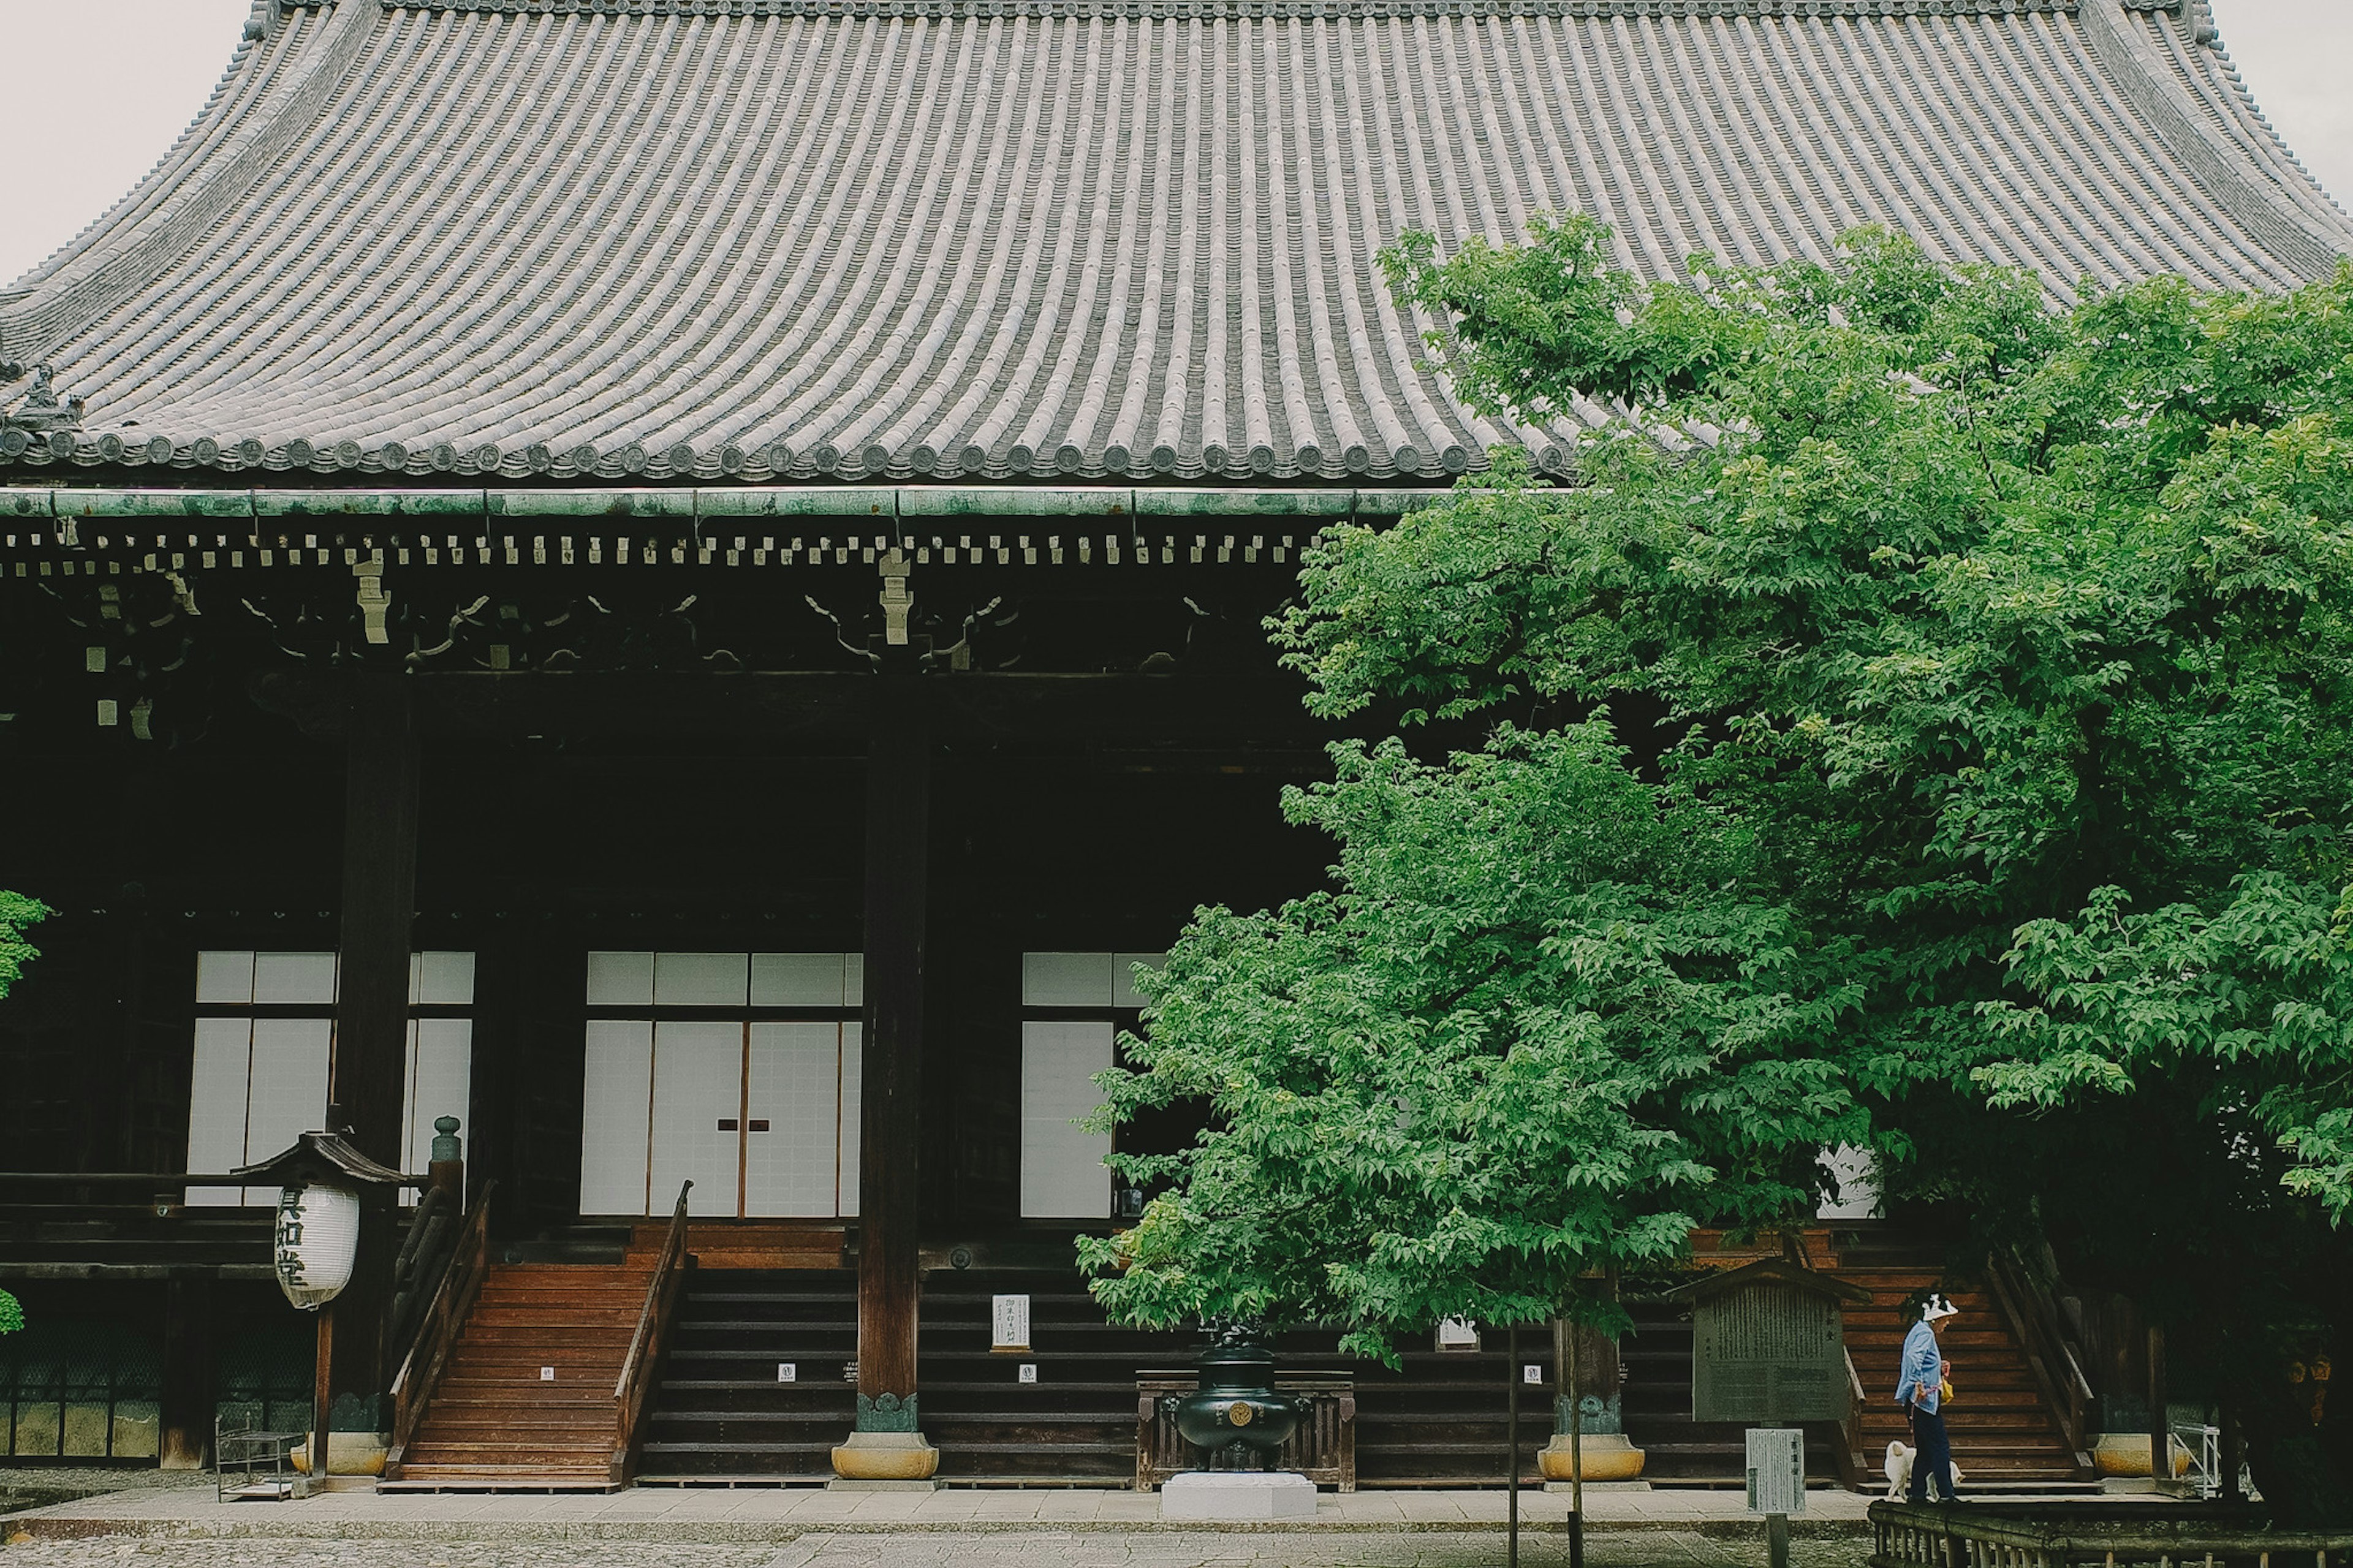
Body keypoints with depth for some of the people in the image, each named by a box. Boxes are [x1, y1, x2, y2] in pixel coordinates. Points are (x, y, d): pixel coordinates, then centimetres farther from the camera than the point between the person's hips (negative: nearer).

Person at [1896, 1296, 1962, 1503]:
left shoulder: (1919, 1331, 20)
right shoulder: (1925, 1334, -11)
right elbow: (1913, 1357, -28)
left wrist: (1937, 1368, 23)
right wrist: (1919, 1384, -32)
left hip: (1919, 1400, 10)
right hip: (1923, 1400, -10)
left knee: (1925, 1450, 11)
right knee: (1941, 1447, -8)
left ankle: (1917, 1493, 11)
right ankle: (1946, 1493, -8)